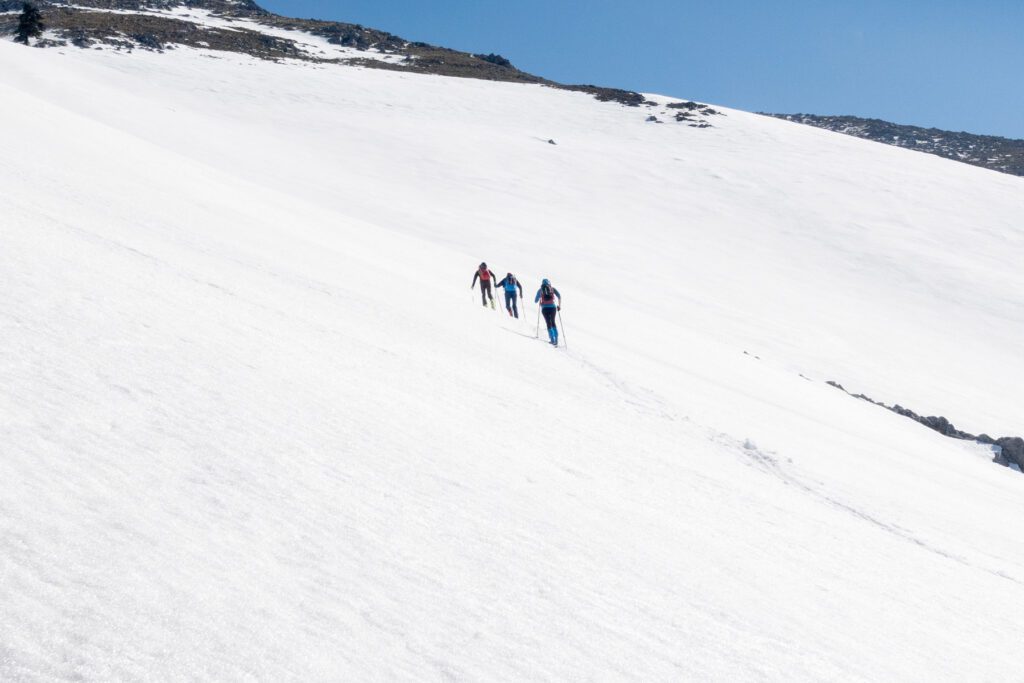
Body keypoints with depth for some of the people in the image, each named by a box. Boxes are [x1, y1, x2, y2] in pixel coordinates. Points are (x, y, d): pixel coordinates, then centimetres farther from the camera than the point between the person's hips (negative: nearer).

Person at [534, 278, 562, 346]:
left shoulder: (540, 290, 10)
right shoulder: (552, 289, 10)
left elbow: (535, 301, 13)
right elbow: (559, 296, -3)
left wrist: (540, 301, 35)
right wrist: (559, 305, 4)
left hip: (545, 308, -1)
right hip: (553, 307, 1)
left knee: (549, 324, 3)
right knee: (553, 322, 17)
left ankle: (553, 340, -6)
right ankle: (556, 338, 6)